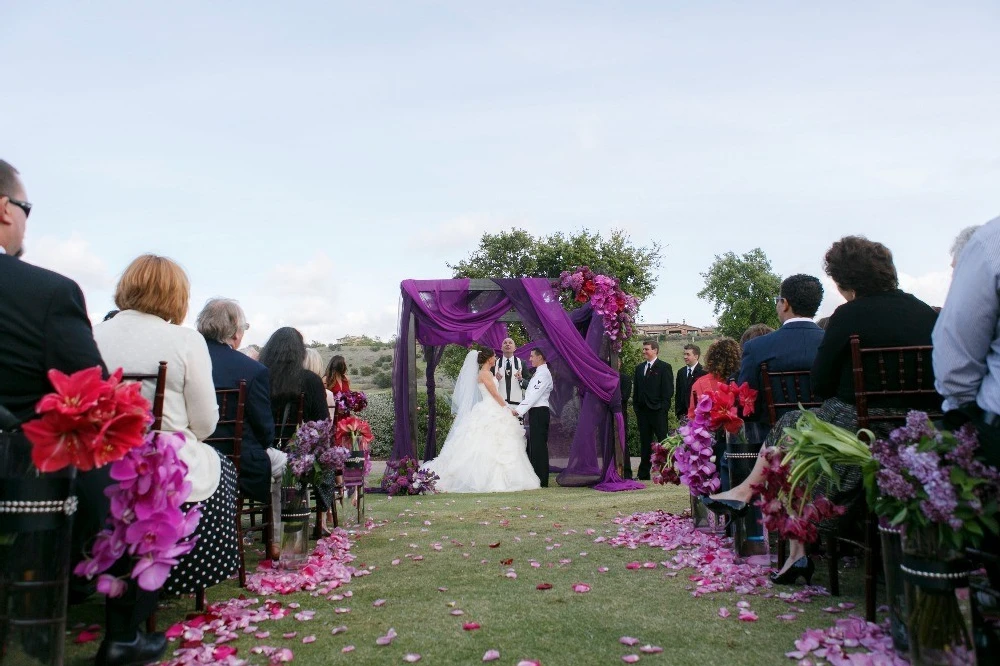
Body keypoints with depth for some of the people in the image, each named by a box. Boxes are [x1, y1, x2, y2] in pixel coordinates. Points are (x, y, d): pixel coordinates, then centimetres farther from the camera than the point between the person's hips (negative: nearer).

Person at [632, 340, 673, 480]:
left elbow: (668, 389, -6)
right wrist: (636, 407, 8)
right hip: (642, 410, 5)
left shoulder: (664, 367, -1)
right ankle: (644, 473, 13)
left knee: (663, 441, -1)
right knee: (645, 442, 9)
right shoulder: (639, 368, 15)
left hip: (657, 410, -5)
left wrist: (663, 407, -13)